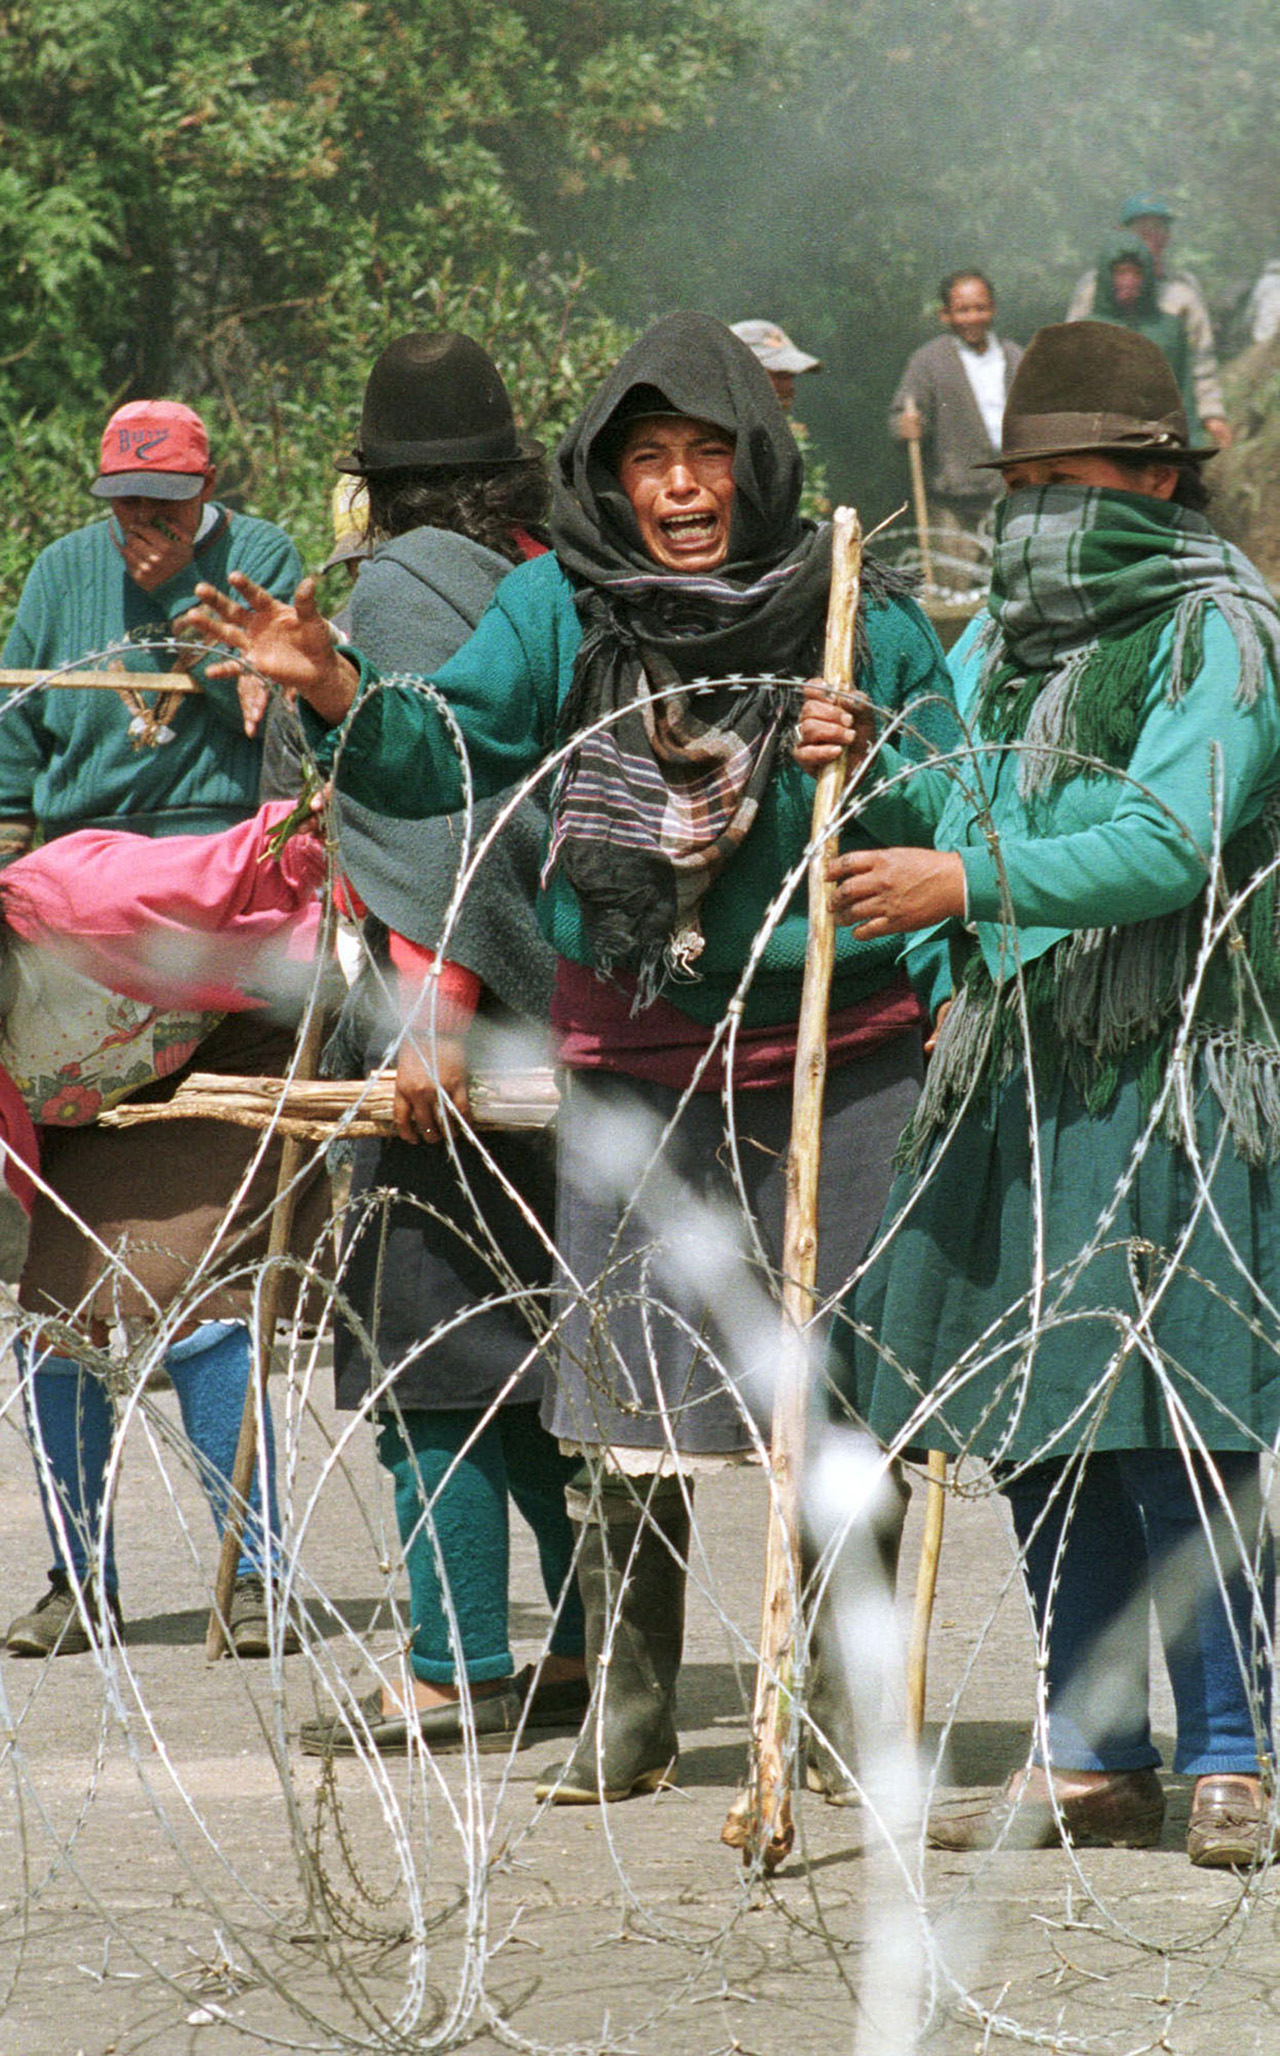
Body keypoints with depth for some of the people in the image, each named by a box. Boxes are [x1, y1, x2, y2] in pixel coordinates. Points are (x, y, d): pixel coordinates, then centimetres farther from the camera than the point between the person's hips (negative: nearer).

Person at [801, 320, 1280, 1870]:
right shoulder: (1003, 637, 16)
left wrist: (972, 881, -27)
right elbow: (961, 811, 19)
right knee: (1030, 1425, 8)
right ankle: (1094, 1759, 16)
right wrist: (867, 777, -2)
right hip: (1012, 1063, 8)